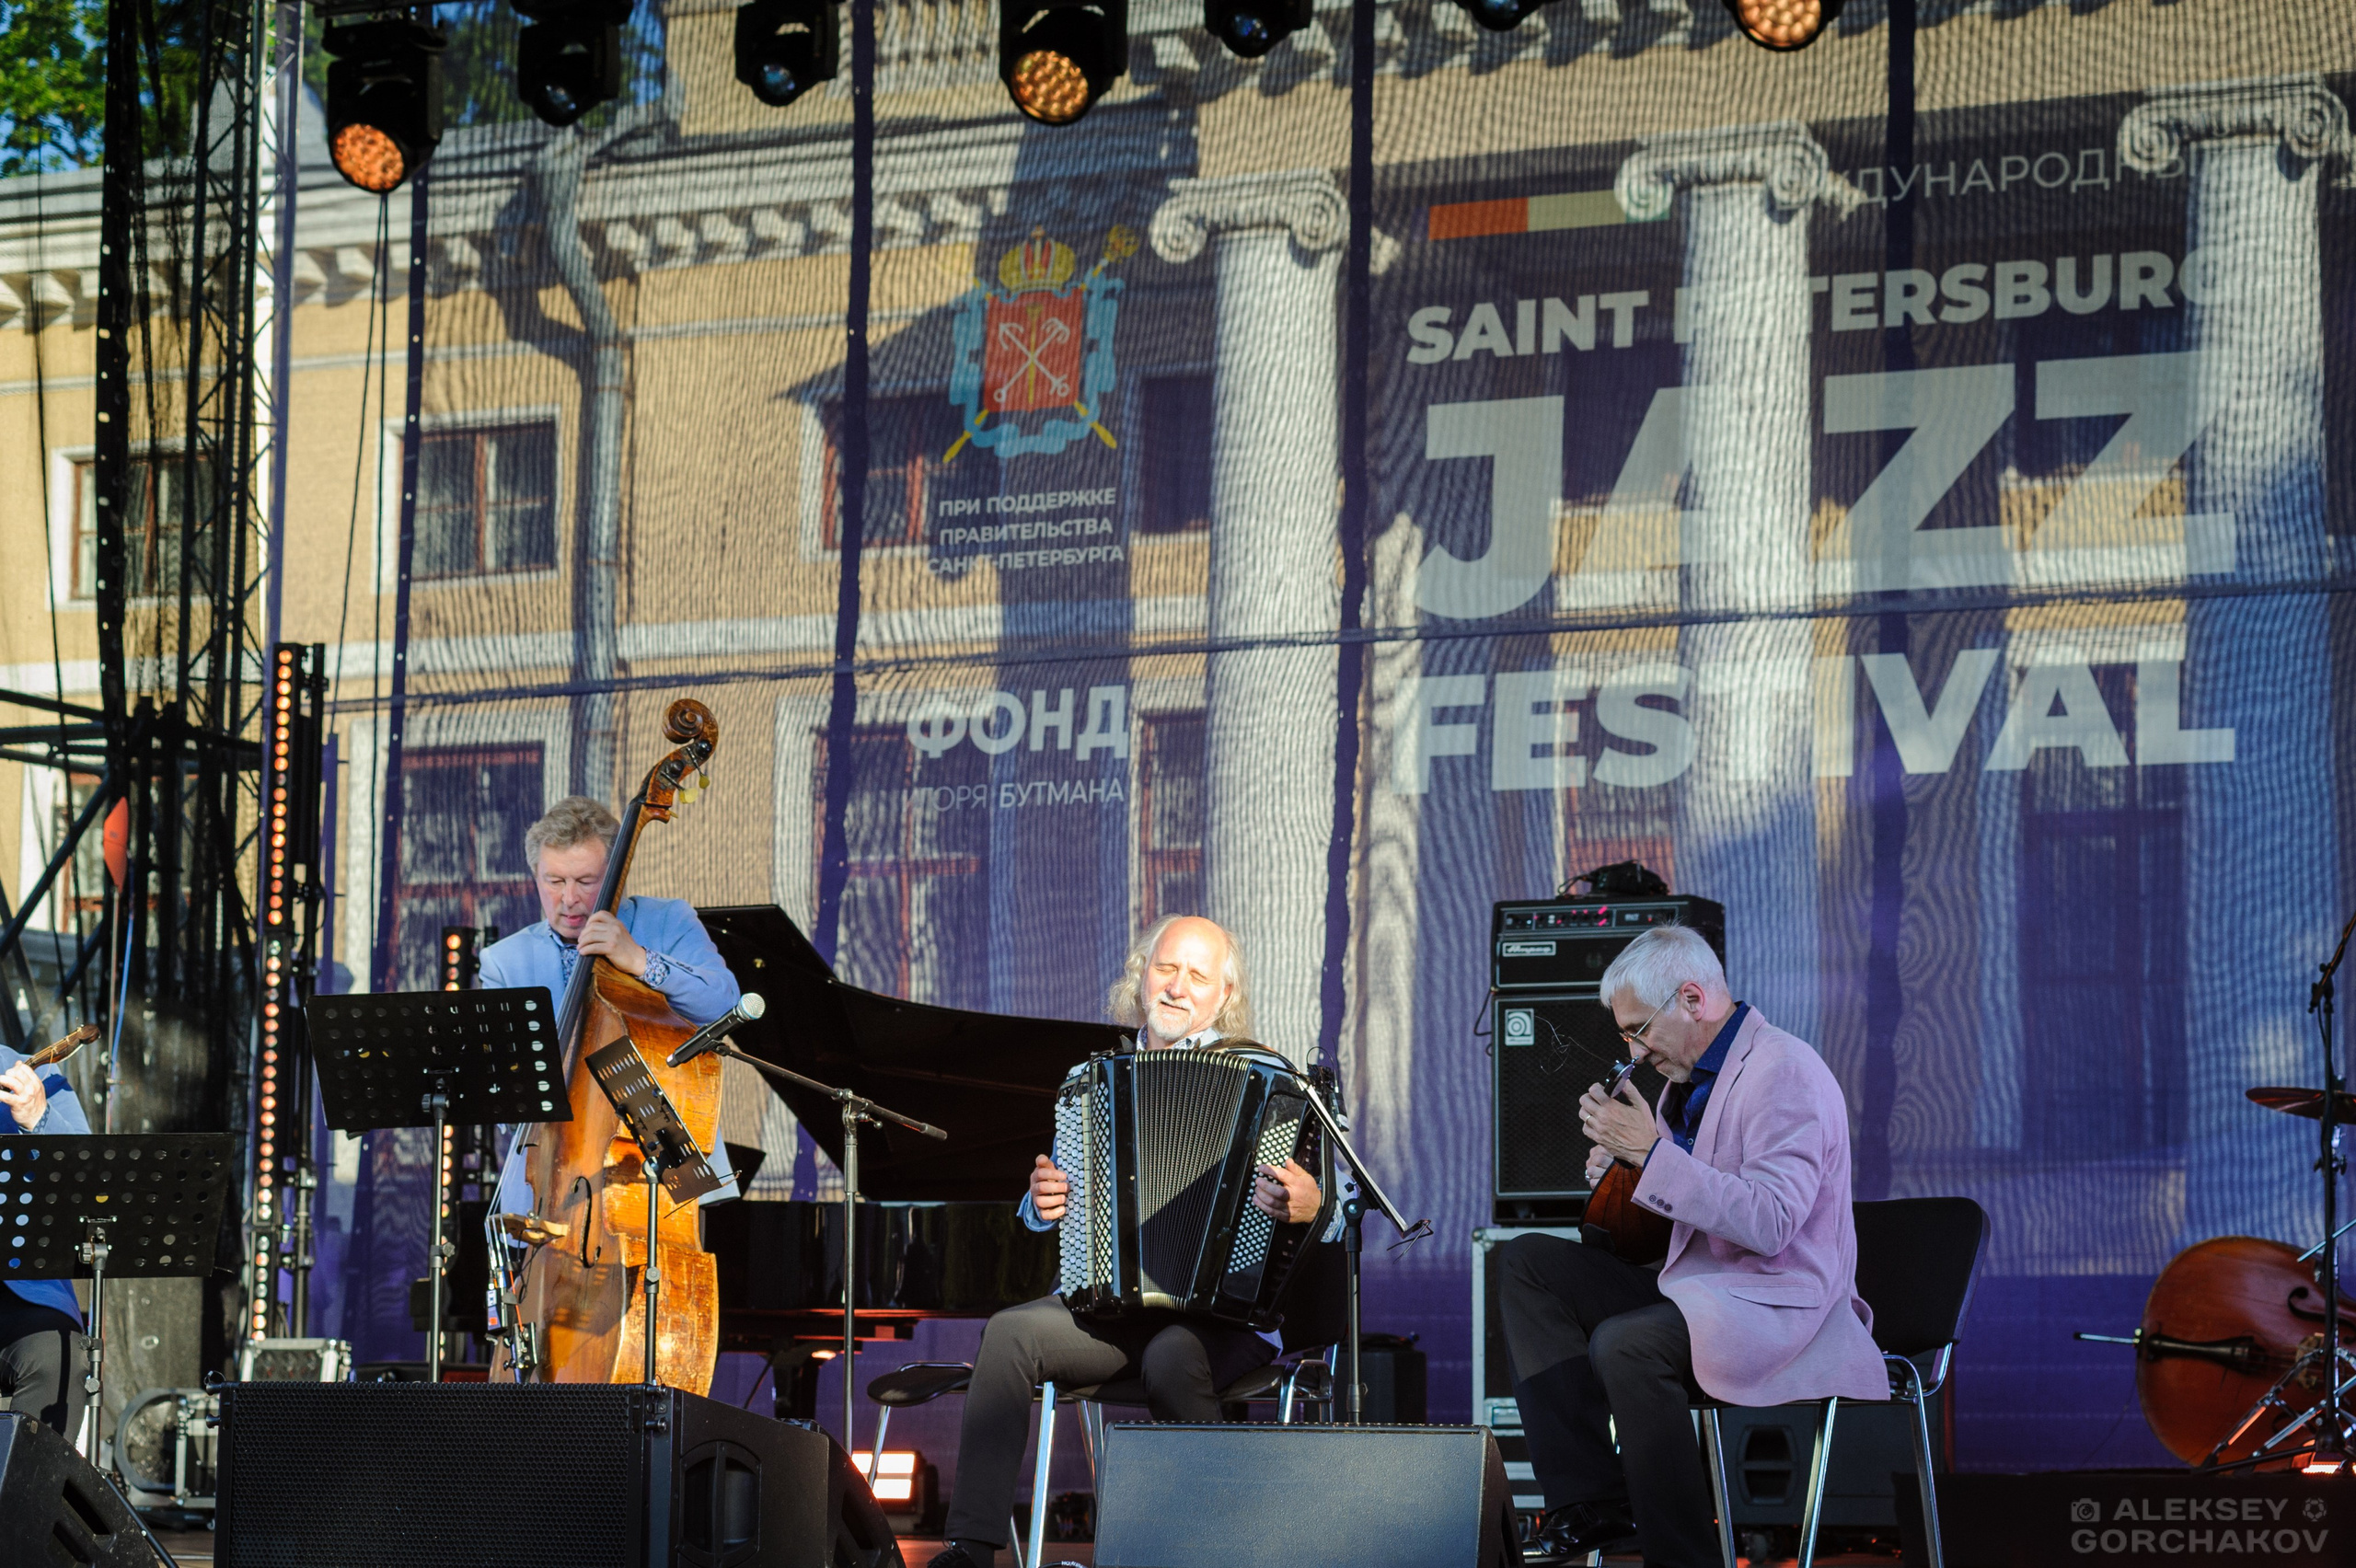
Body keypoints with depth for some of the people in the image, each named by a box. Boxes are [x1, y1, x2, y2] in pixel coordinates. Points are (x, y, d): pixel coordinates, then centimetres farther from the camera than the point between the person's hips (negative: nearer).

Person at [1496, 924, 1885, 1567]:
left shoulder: (1784, 1073, -15)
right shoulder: (1690, 1078, 13)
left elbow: (1768, 1224, -26)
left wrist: (1652, 1151, -25)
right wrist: (1616, 1154, 3)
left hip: (1778, 1308, -10)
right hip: (1689, 1286, 10)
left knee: (1625, 1344, -34)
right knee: (1526, 1263, 3)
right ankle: (1589, 1501, -8)